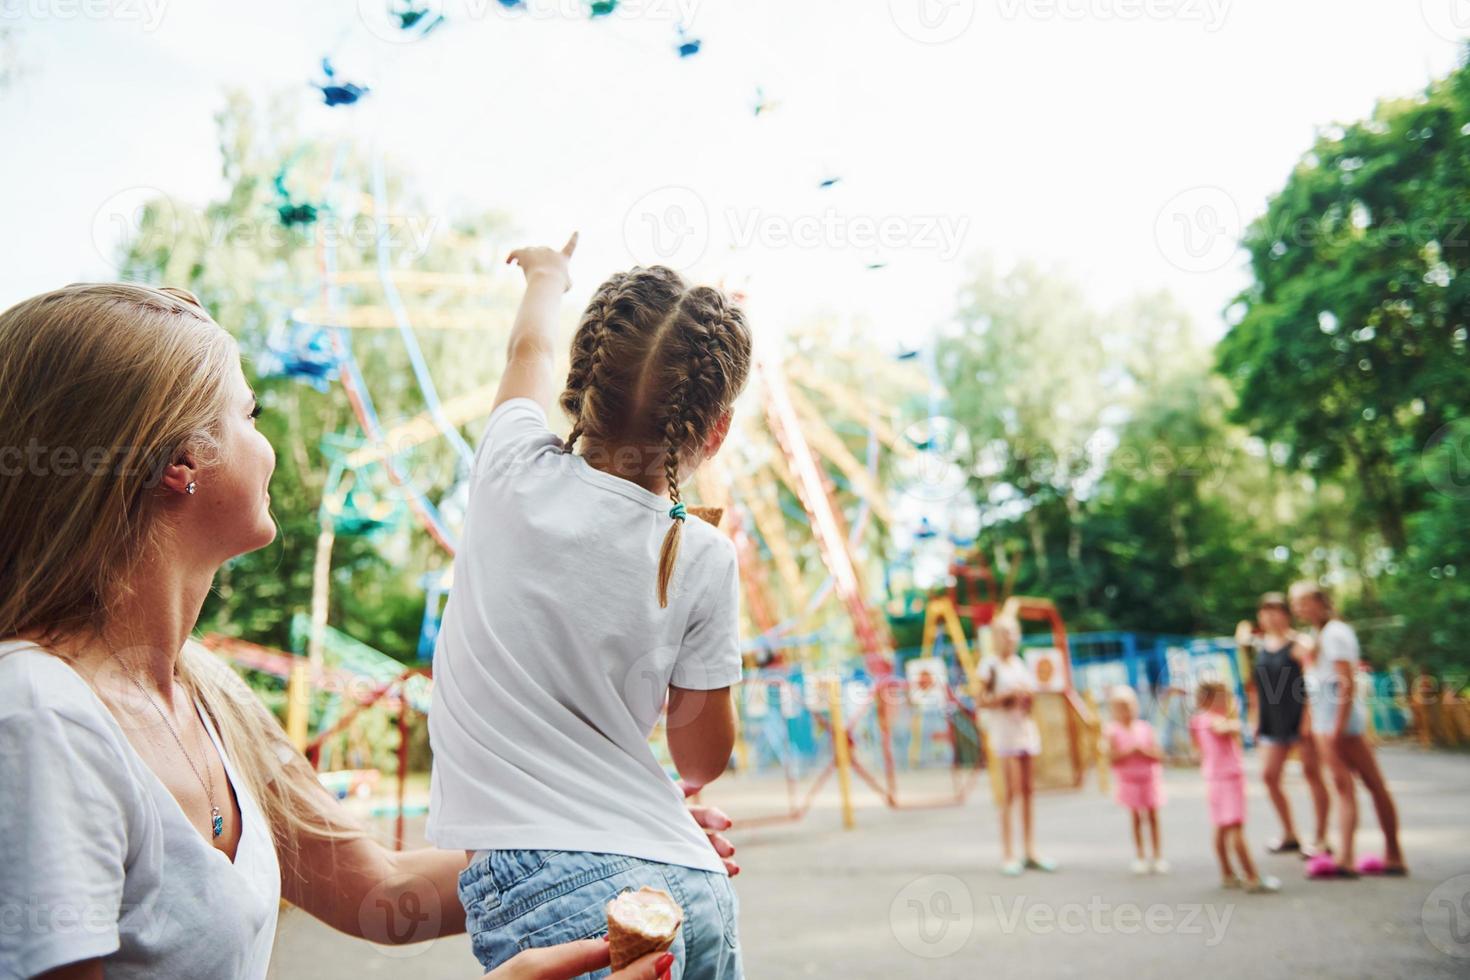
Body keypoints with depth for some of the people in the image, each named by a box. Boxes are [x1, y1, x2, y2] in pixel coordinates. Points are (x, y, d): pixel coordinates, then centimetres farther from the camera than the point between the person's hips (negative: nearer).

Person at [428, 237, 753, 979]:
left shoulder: (515, 473, -6)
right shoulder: (701, 561, -7)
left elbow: (531, 348, 18)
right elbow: (702, 759, 6)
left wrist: (548, 272, 40)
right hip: (690, 883, 2)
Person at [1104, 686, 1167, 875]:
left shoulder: (1145, 728, -1)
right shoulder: (1113, 731, -7)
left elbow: (1159, 756, -3)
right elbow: (1112, 758, -13)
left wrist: (1144, 751, -19)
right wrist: (1129, 751, -23)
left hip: (1150, 778, 2)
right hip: (1128, 780, -2)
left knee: (1153, 816, 6)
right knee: (1136, 818, 5)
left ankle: (1158, 856, 17)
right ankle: (1140, 856, 16)